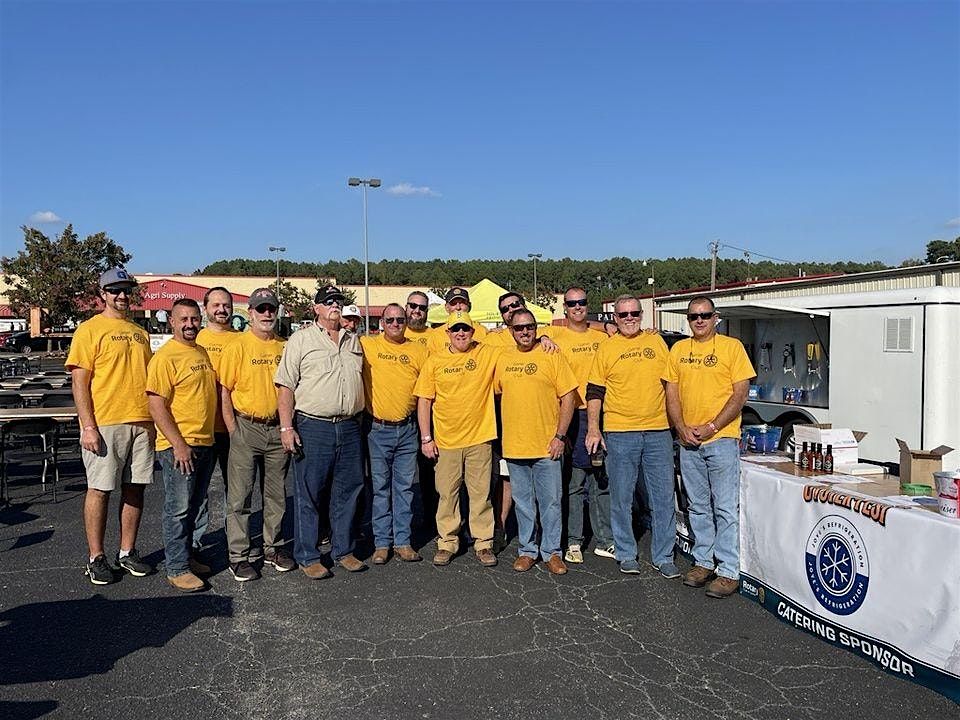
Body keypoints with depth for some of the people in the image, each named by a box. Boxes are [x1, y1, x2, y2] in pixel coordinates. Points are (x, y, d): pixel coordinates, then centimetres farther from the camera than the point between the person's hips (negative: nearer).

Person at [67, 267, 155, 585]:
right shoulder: (89, 330, -2)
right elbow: (80, 382, -8)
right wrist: (88, 427, -14)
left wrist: (154, 421, 13)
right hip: (104, 424, -5)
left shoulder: (140, 333, 16)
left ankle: (127, 552, 20)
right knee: (100, 489, 1)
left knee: (135, 489, 9)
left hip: (142, 423, 6)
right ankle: (96, 558, 12)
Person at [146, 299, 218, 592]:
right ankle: (177, 568, 9)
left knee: (197, 506, 16)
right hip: (179, 446, -8)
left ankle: (188, 555, 30)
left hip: (205, 443, 8)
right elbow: (156, 405, -17)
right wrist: (178, 444, -21)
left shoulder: (203, 352, 12)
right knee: (178, 508, 0)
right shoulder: (165, 357, -13)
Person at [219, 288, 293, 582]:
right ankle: (240, 555, 11)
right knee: (240, 495, 1)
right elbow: (224, 391, -5)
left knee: (277, 493, 13)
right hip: (247, 428, -4)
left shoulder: (285, 347, 7)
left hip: (278, 429, 4)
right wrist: (234, 432, -10)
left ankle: (274, 547, 26)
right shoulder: (238, 346, -5)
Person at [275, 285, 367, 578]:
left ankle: (343, 550, 25)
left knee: (347, 491, 11)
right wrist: (286, 427, -12)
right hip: (312, 427, -5)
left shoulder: (354, 340, 15)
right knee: (308, 494, 2)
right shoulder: (301, 339, 0)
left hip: (350, 427, 5)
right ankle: (308, 556, 15)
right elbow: (286, 386, -4)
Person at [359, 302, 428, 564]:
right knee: (380, 488, 7)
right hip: (378, 429, -2)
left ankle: (403, 541, 18)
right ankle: (382, 543, 17)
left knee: (405, 487, 9)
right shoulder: (367, 345, -2)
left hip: (407, 429, 2)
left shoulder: (419, 351, 4)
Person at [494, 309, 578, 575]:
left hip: (547, 446, -3)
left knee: (551, 502, 5)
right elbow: (496, 392, 16)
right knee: (523, 503, 13)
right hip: (514, 446, 3)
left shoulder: (551, 356, -4)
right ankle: (527, 550, 26)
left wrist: (560, 436, -10)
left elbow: (568, 398, -5)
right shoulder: (502, 359, 7)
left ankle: (551, 552, 19)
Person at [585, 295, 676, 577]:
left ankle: (663, 557, 18)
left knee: (663, 497, 5)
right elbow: (594, 392, 3)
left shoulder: (657, 342, 10)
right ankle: (626, 555, 20)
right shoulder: (606, 347, 4)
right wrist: (593, 428, -5)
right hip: (619, 433, -2)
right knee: (621, 497, 5)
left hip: (659, 431, 2)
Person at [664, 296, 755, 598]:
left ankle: (729, 571, 5)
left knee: (725, 508, -2)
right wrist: (683, 429, -5)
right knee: (698, 507, 14)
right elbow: (671, 394, 9)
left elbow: (740, 394, -7)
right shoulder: (678, 349, 11)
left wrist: (711, 427, -13)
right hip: (688, 441, 5)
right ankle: (704, 562, 25)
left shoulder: (732, 346, -2)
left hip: (722, 440, -5)